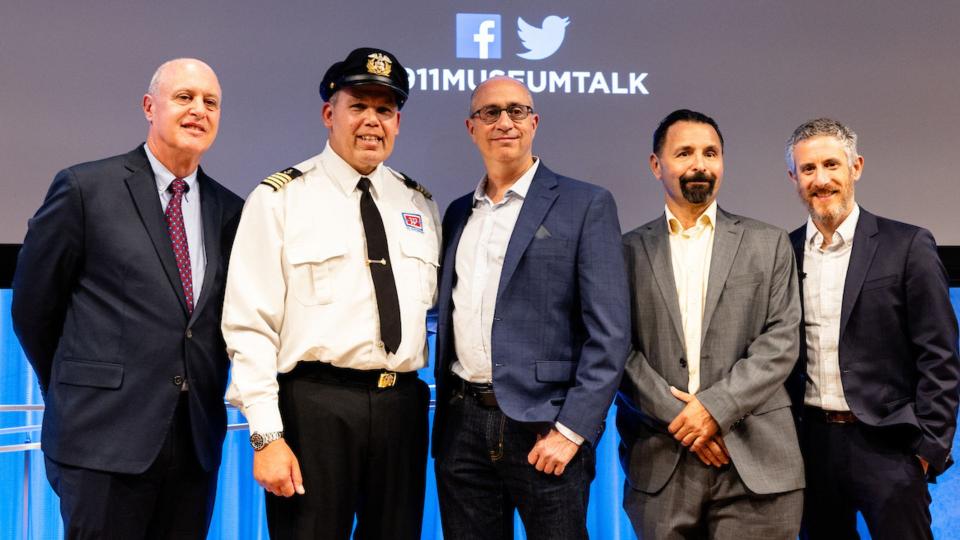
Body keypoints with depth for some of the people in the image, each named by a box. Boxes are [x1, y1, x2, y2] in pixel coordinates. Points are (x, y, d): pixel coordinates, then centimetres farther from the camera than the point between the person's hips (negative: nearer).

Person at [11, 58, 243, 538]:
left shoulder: (228, 210, 9)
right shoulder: (86, 188, -3)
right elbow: (33, 306, 2)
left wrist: (209, 392, 10)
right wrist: (77, 391, 9)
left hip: (197, 439, 5)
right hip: (106, 434, -4)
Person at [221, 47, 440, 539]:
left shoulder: (420, 204, 12)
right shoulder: (279, 199, -4)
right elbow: (250, 325, -8)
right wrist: (266, 435, -14)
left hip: (402, 405, 5)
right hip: (314, 405, -4)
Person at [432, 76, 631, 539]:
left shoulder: (585, 205, -2)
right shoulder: (458, 213, 14)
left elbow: (608, 334, -8)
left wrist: (571, 430, -14)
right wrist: (444, 419, 11)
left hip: (543, 426, -4)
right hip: (462, 426, 5)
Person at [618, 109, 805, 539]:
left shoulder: (768, 244, 9)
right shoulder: (629, 251, 8)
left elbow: (781, 342, 1)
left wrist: (715, 406, -10)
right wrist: (677, 415, -10)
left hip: (754, 459, 0)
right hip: (660, 462, 0)